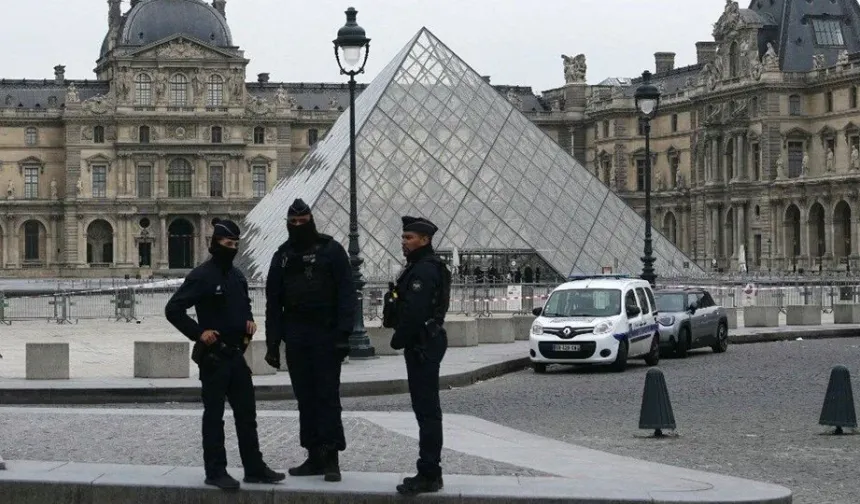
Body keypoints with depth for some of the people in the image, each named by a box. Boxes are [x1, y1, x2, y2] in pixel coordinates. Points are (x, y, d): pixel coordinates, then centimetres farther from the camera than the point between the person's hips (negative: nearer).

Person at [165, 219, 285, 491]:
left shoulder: (237, 276, 12)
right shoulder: (201, 276, -12)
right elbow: (173, 309, -15)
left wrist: (249, 320, 9)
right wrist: (198, 333, -18)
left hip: (236, 354, 8)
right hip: (213, 356, -8)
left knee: (246, 413, 10)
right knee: (214, 416, 0)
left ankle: (254, 468, 16)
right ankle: (215, 471, 5)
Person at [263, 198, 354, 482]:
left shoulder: (331, 250, 0)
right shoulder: (283, 256, 13)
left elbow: (346, 294, -6)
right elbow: (273, 302, 13)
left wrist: (343, 333, -14)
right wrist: (273, 343, 8)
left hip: (325, 334, -4)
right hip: (296, 336, 5)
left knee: (328, 395, -5)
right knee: (305, 397, 6)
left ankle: (331, 458, -3)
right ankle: (315, 456, 12)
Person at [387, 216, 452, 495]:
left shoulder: (425, 270, -17)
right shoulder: (422, 266, 18)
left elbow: (414, 312, -23)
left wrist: (399, 340, -14)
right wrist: (402, 339, 14)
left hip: (422, 346, -11)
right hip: (425, 344, 11)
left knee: (427, 411, -9)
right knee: (427, 409, 14)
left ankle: (429, 474, -8)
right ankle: (429, 472, 20)